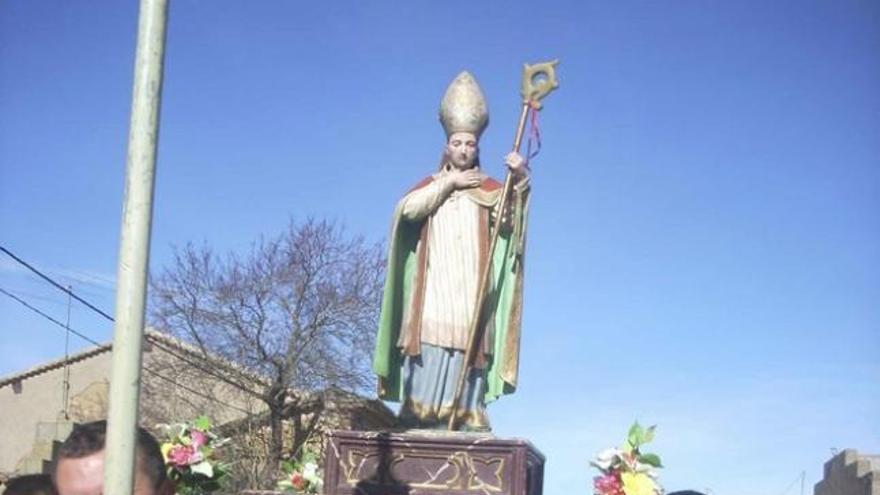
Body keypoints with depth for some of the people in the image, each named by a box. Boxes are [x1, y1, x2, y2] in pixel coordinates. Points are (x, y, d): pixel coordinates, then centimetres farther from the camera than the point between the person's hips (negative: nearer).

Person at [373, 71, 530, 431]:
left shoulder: (489, 189, 14)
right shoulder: (430, 185, 19)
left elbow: (512, 219, -6)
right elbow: (407, 209, -2)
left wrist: (520, 180, -21)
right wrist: (447, 182, -1)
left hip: (470, 290, 0)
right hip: (434, 288, 0)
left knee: (467, 347, -9)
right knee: (428, 351, -9)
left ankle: (466, 418, -10)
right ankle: (418, 423, -10)